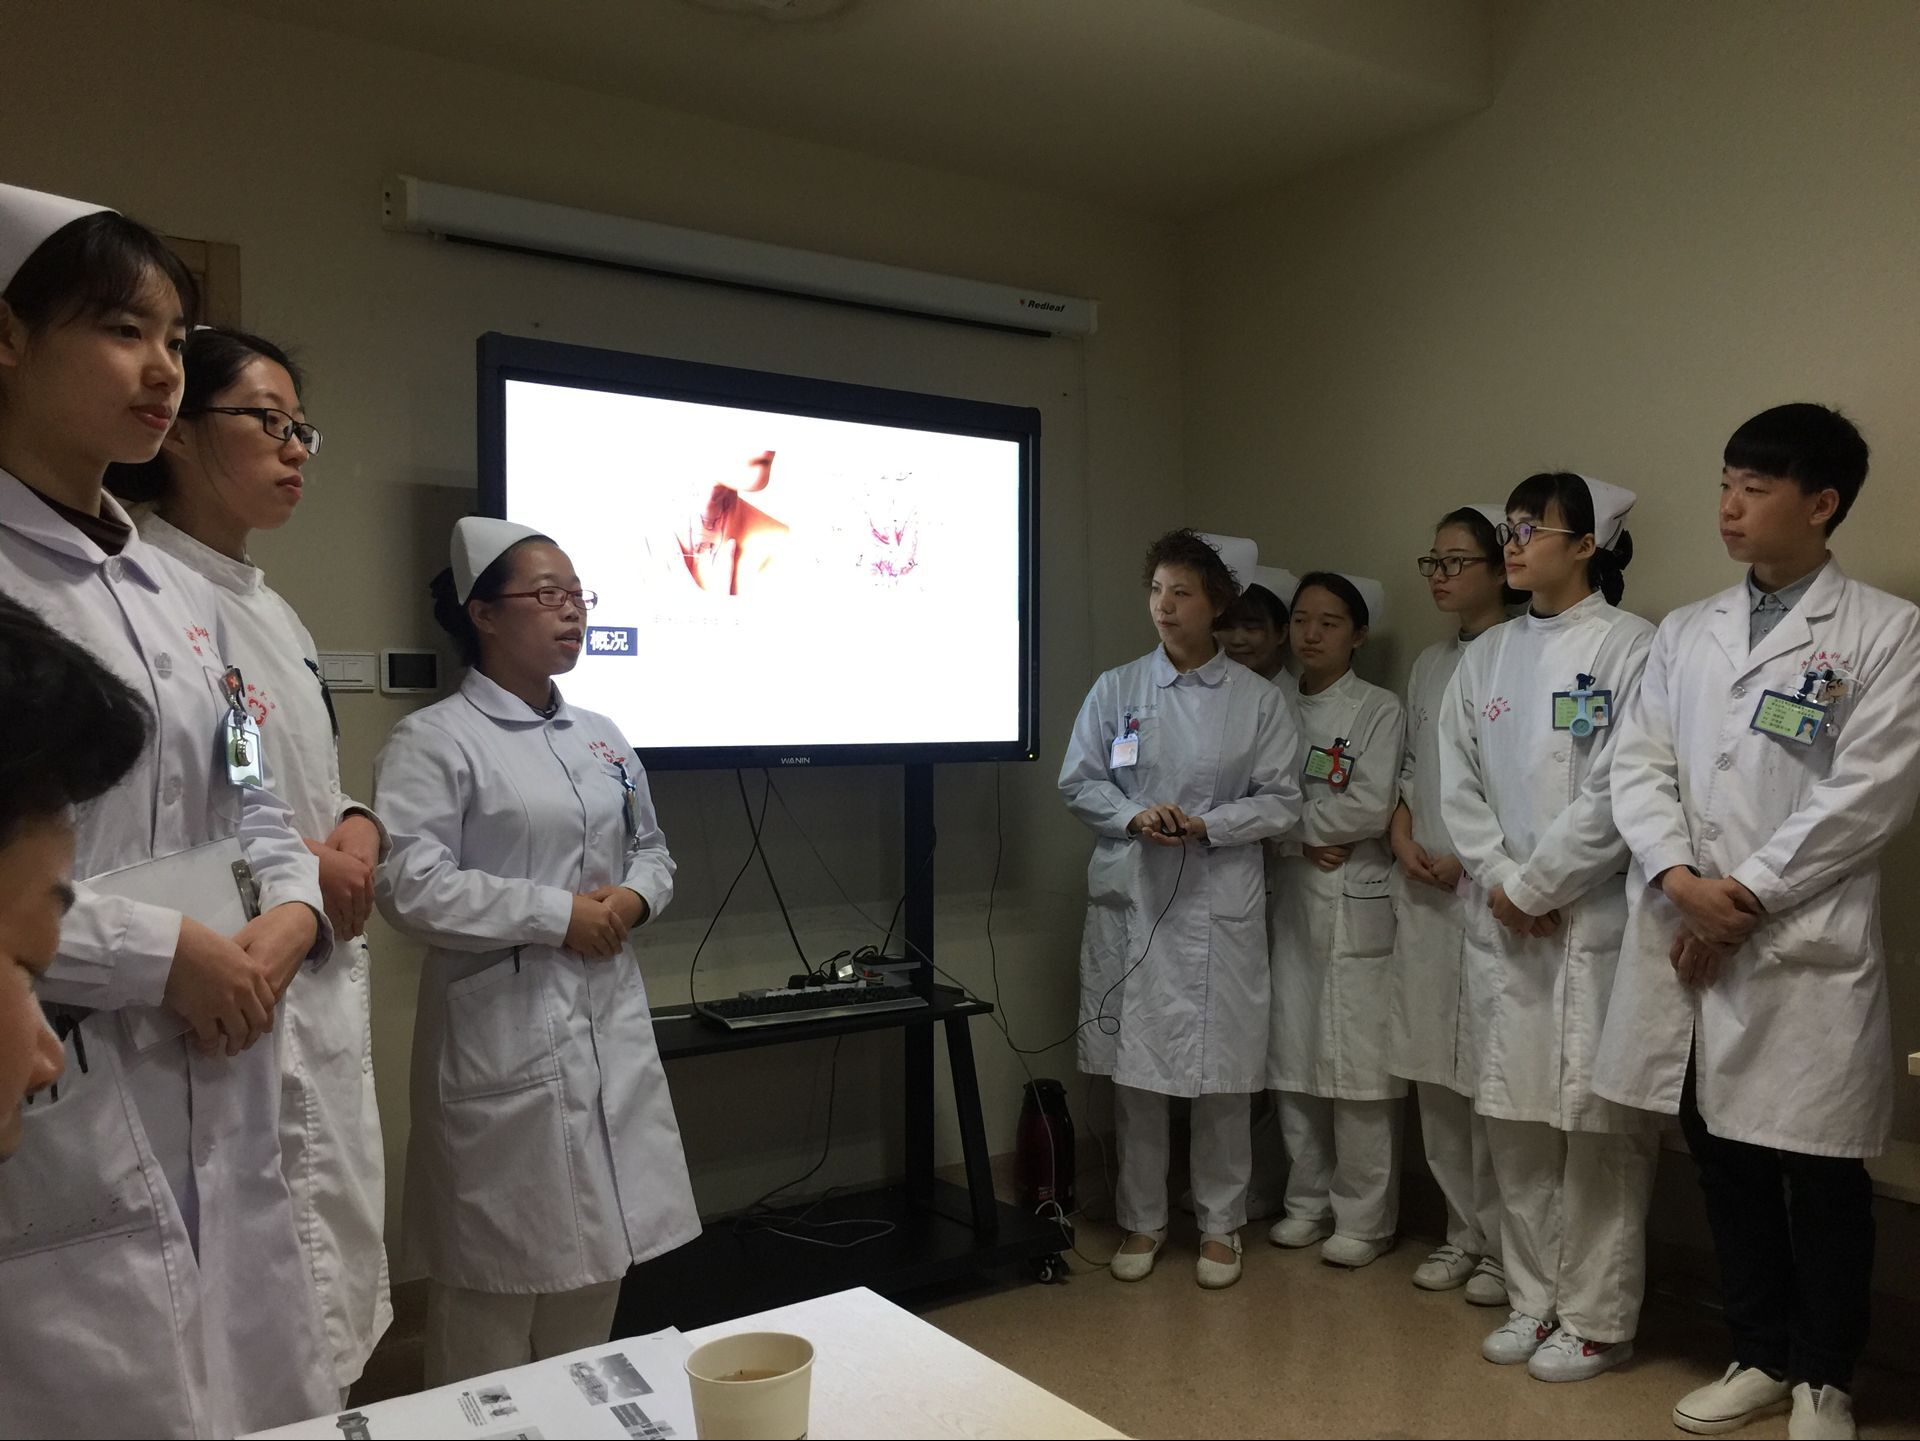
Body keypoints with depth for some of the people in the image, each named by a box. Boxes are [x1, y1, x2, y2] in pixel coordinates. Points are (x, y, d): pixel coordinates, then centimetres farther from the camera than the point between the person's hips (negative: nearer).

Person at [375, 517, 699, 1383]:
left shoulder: (603, 738, 13)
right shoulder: (433, 740, -8)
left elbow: (652, 851, 20)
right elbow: (411, 887, -17)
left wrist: (633, 899, -2)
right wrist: (557, 915, -15)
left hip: (611, 1023, 7)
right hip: (506, 1032, -6)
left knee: (601, 1246, 15)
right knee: (500, 1261, 3)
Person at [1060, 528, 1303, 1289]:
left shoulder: (1258, 699, 1)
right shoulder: (1115, 689, 4)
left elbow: (1281, 800, 1)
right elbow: (1078, 781, 6)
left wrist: (1206, 825, -14)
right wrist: (1136, 816, -12)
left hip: (1219, 904, -1)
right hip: (1129, 898, 1)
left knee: (1220, 1070, 4)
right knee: (1132, 1068, 7)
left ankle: (1220, 1224, 23)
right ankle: (1141, 1220, 24)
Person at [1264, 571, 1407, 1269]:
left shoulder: (1379, 709, -1)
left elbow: (1371, 806, -13)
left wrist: (1289, 819, -6)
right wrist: (1304, 841, -10)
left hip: (1355, 904, -5)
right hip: (1289, 898, 5)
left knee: (1358, 1066, -2)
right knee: (1292, 1059, 9)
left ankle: (1364, 1219, 11)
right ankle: (1308, 1202, 24)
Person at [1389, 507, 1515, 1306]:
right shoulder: (1429, 666, 15)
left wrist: (1472, 858, -14)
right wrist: (1401, 835, 4)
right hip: (1423, 894, 7)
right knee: (1434, 1070, 12)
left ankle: (1502, 1246, 15)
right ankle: (1462, 1232, 26)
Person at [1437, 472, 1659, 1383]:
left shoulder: (1630, 647, -7)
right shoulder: (1485, 657, 11)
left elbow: (1619, 793, -13)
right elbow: (1458, 783, 8)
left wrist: (1535, 883, -10)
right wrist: (1498, 881, -4)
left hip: (1595, 920, -5)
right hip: (1501, 921, 6)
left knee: (1597, 1123, 2)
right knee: (1514, 1119, 11)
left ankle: (1596, 1321, 17)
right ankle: (1533, 1299, 26)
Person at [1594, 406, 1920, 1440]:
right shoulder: (1683, 632, 12)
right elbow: (1638, 765, 6)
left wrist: (1747, 894, -12)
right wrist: (1680, 879, -10)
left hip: (1807, 948, -4)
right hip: (1687, 943, 4)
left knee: (1819, 1172, 6)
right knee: (1722, 1159, 13)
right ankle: (1762, 1356, 31)